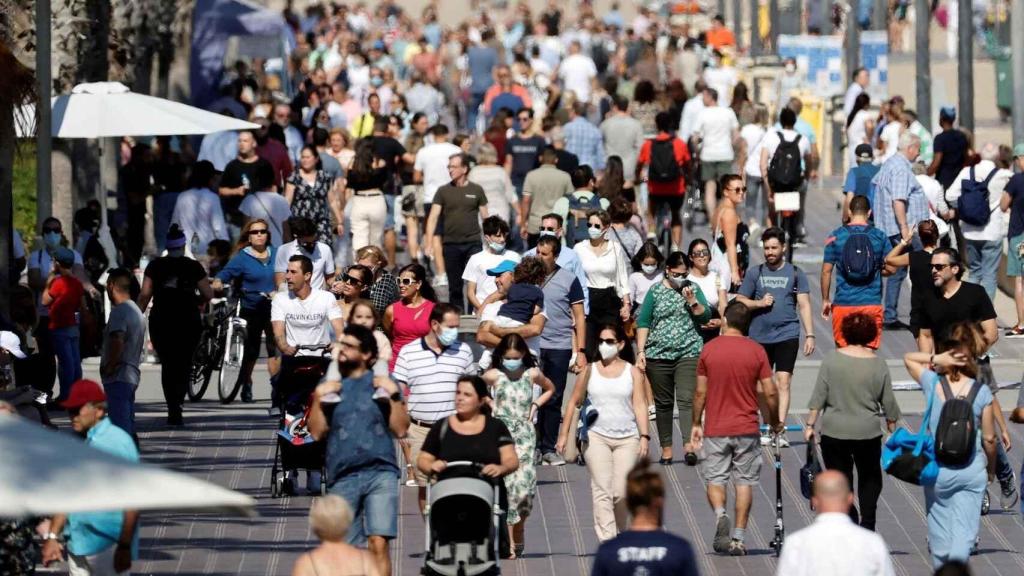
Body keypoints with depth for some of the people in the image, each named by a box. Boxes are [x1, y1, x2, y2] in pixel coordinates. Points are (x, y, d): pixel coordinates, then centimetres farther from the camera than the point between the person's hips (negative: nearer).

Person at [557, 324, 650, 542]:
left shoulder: (632, 372, 7)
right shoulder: (590, 371, 8)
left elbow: (639, 405, 2)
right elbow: (574, 402, 13)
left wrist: (644, 436, -8)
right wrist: (564, 434, 9)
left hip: (627, 438, 0)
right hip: (596, 436, 0)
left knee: (621, 492, -4)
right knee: (602, 489, -12)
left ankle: (619, 532, 18)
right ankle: (607, 538, -20)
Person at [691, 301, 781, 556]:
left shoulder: (709, 349, -3)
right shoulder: (756, 351, -3)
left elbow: (700, 392, 0)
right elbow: (770, 393, -4)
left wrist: (696, 424, 12)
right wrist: (774, 423, 12)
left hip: (715, 428, 0)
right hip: (746, 427, 0)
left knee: (715, 479, 8)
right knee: (744, 482, 7)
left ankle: (720, 514, -21)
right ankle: (738, 538, 4)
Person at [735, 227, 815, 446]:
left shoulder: (795, 273, 4)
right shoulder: (755, 274, 8)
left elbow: (804, 305, 4)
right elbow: (739, 302, 11)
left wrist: (809, 335, -3)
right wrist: (759, 303, -8)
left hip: (787, 335, -2)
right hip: (760, 336, 2)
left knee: (783, 382, -11)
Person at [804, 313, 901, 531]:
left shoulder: (832, 360, -7)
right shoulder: (878, 364, -6)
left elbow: (818, 397, -6)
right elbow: (888, 403, 1)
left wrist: (810, 425, 1)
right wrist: (892, 426, 17)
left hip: (834, 432, 0)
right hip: (868, 432, 0)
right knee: (870, 478, 18)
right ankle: (867, 520, 6)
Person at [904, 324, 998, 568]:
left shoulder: (933, 384, -9)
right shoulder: (982, 392, -7)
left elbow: (908, 358, 9)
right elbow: (989, 438, -2)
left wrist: (935, 359, -8)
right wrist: (991, 466, 15)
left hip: (938, 469, 0)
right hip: (972, 470, 0)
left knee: (940, 527, 16)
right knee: (964, 531, 1)